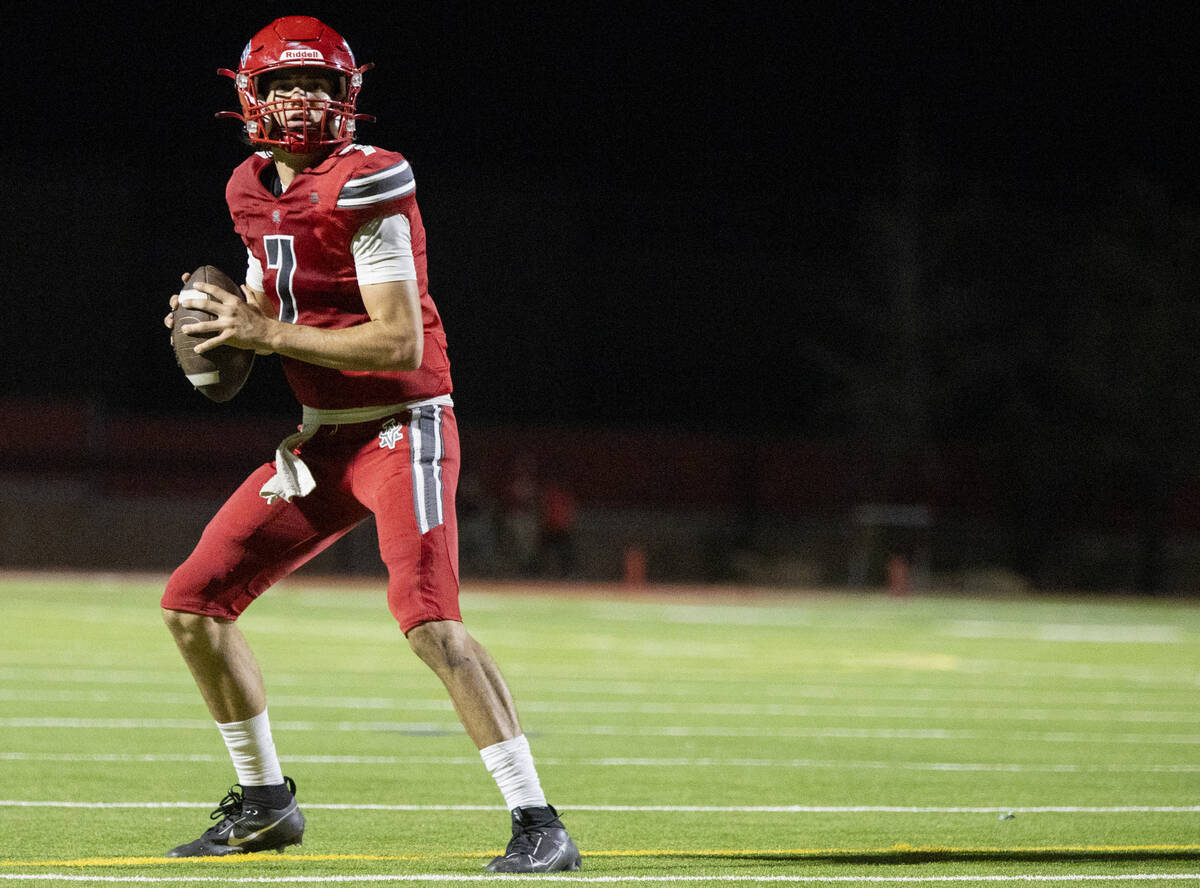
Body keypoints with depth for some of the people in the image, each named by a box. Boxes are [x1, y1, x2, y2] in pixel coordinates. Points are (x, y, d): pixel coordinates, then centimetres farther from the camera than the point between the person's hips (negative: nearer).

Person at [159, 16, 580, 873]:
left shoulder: (365, 185, -16)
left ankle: (539, 824, -22)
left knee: (430, 622, -25)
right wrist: (227, 328, -1)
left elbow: (403, 345, -21)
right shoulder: (256, 191, 8)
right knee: (194, 605, 8)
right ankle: (264, 802, 24)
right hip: (322, 439, 8)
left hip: (402, 428, -8)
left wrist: (267, 334, -20)